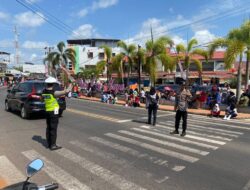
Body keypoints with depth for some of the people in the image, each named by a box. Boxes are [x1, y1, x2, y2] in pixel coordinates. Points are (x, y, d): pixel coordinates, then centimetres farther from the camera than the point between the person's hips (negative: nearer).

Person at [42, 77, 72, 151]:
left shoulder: (44, 92, 1)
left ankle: (49, 143, 26)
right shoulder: (54, 93, -19)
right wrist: (69, 87, -2)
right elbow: (66, 91, -23)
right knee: (53, 128, -1)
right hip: (54, 112, -7)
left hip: (47, 111, 7)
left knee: (48, 128, 16)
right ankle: (53, 145, 4)